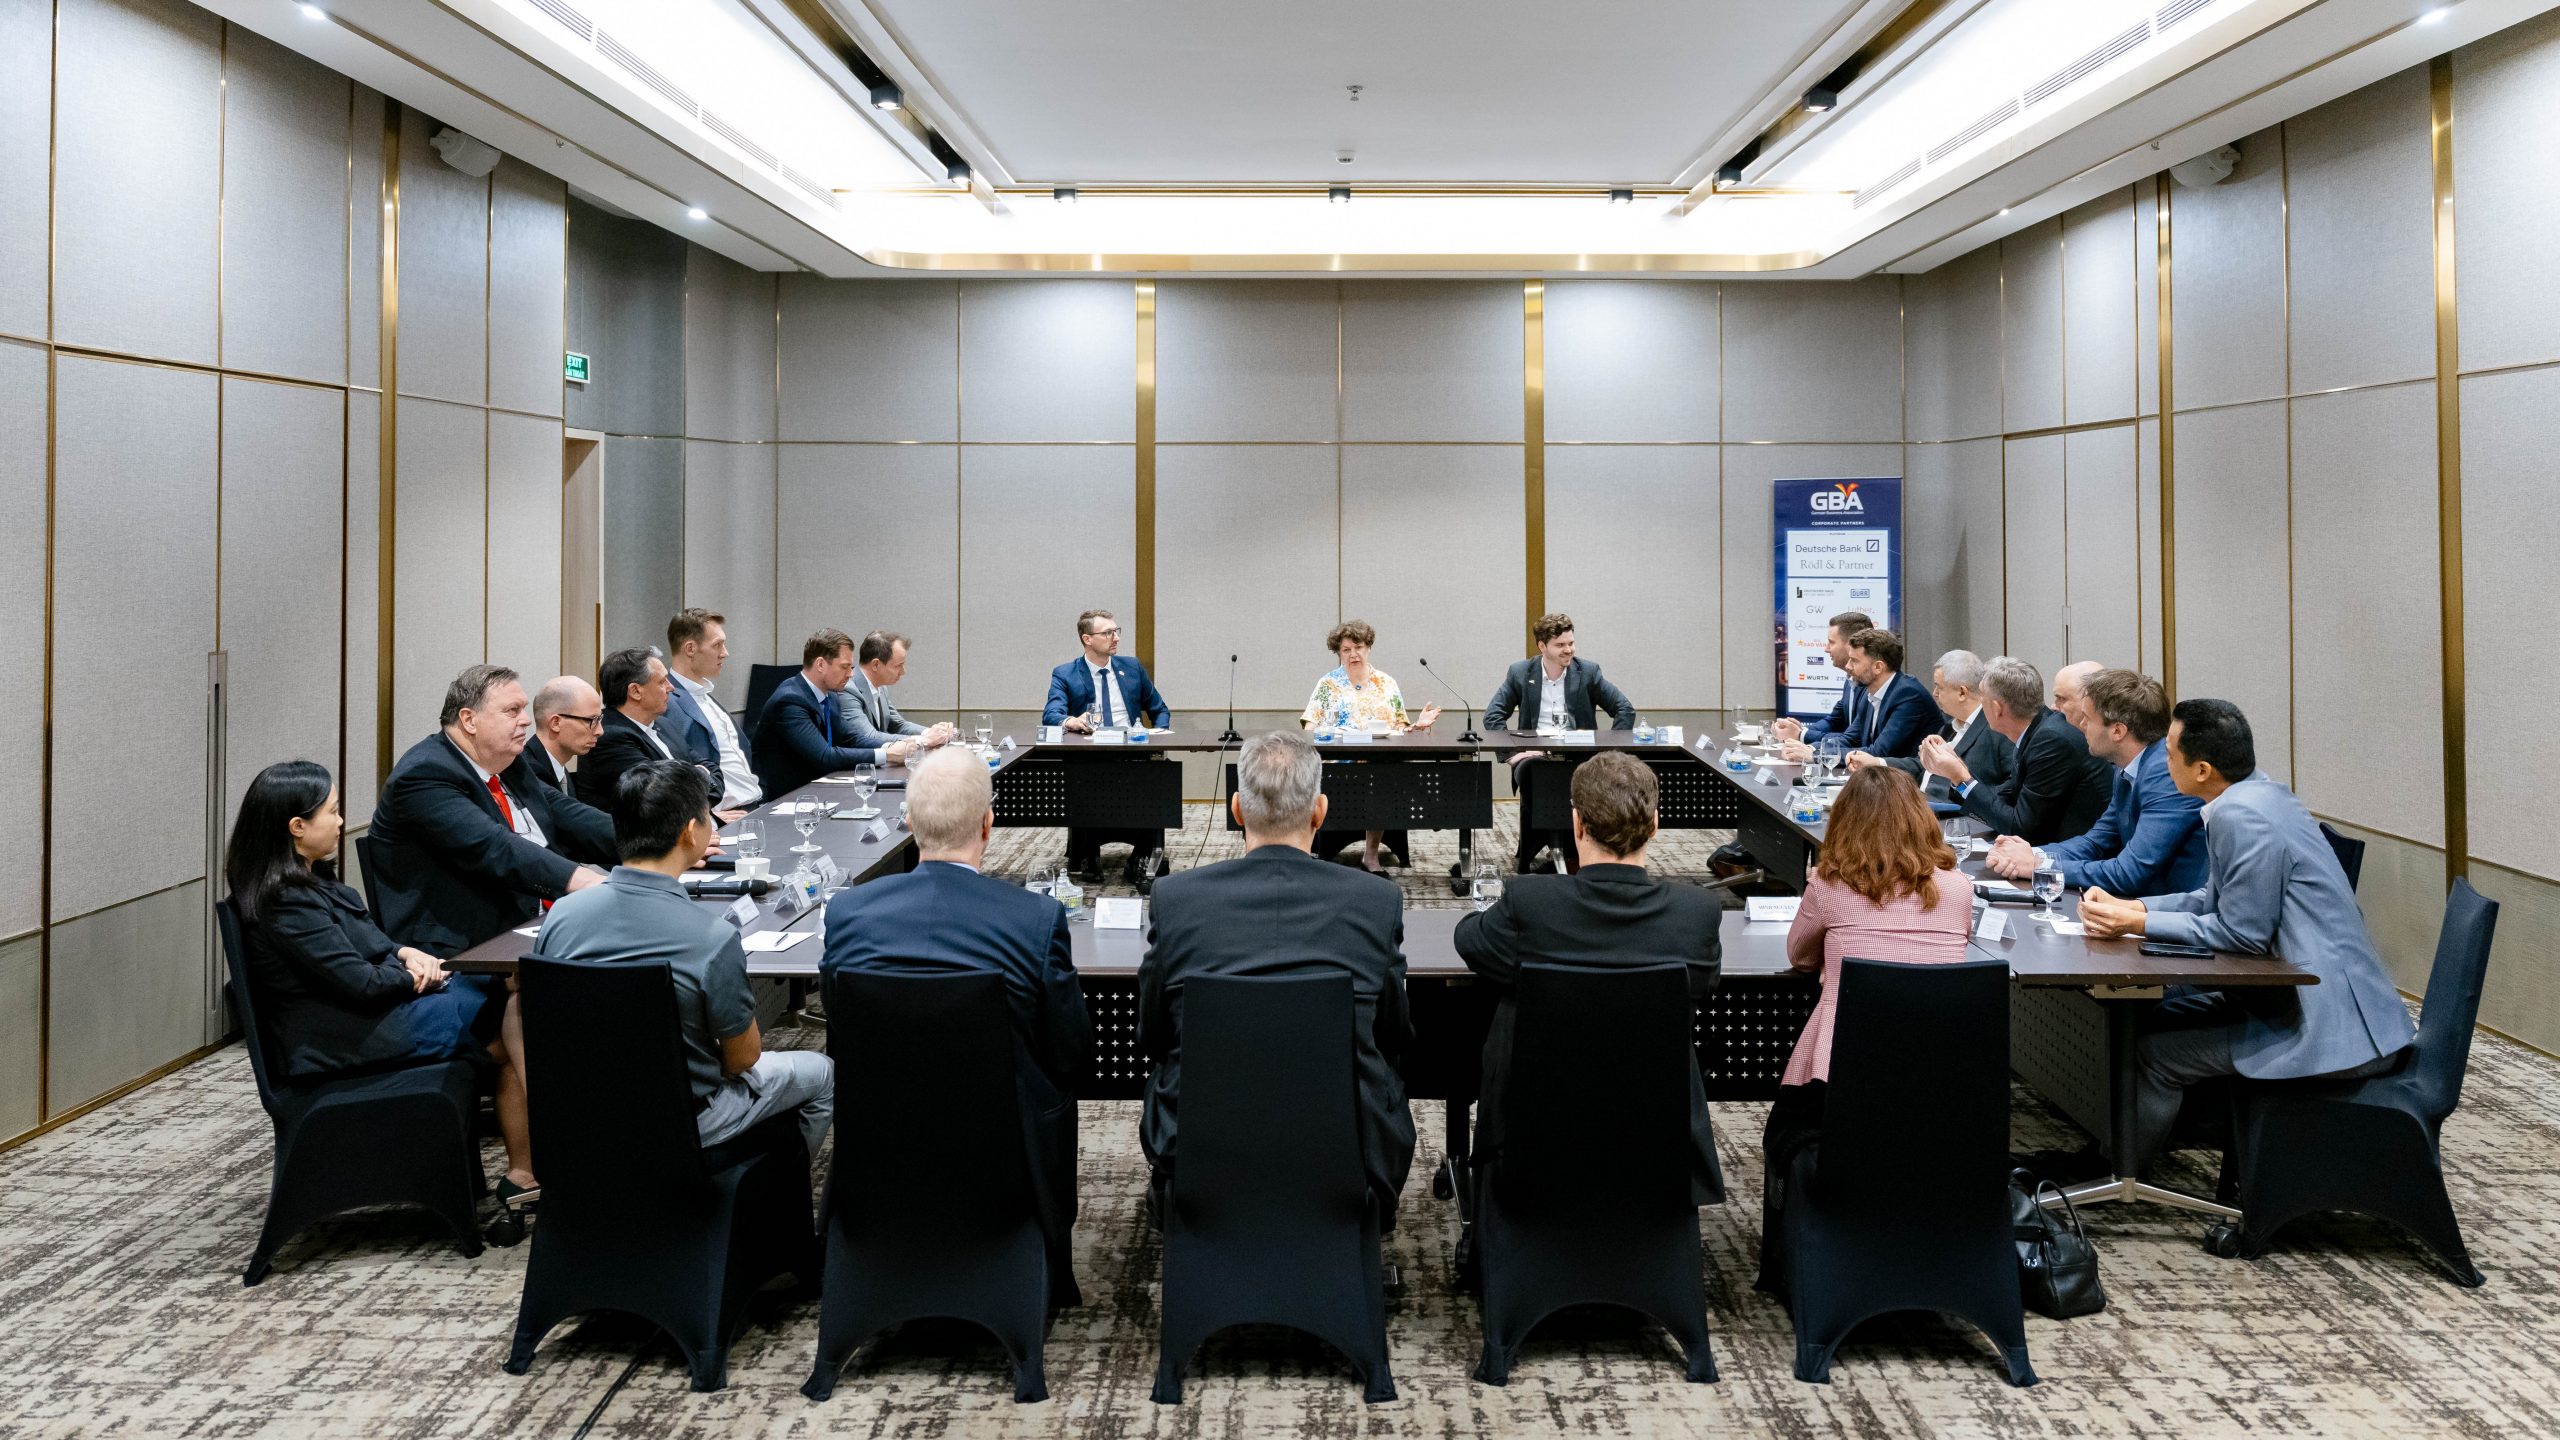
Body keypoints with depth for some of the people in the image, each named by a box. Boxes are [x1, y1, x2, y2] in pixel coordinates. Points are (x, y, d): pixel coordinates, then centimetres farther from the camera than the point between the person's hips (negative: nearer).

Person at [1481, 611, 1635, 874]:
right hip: (1533, 753, -1)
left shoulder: (1588, 672, 7)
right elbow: (1493, 716, 4)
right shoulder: (1520, 672, 8)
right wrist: (1513, 750, -12)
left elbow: (1626, 709, 6)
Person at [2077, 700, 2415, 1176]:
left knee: (2152, 1052, -8)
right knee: (2161, 1016, 14)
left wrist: (2138, 923, -14)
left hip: (2330, 1030, -10)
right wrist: (2128, 906, 4)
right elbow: (2217, 900, 15)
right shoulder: (2258, 790, 8)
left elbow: (2240, 932, -18)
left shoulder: (2240, 816, -22)